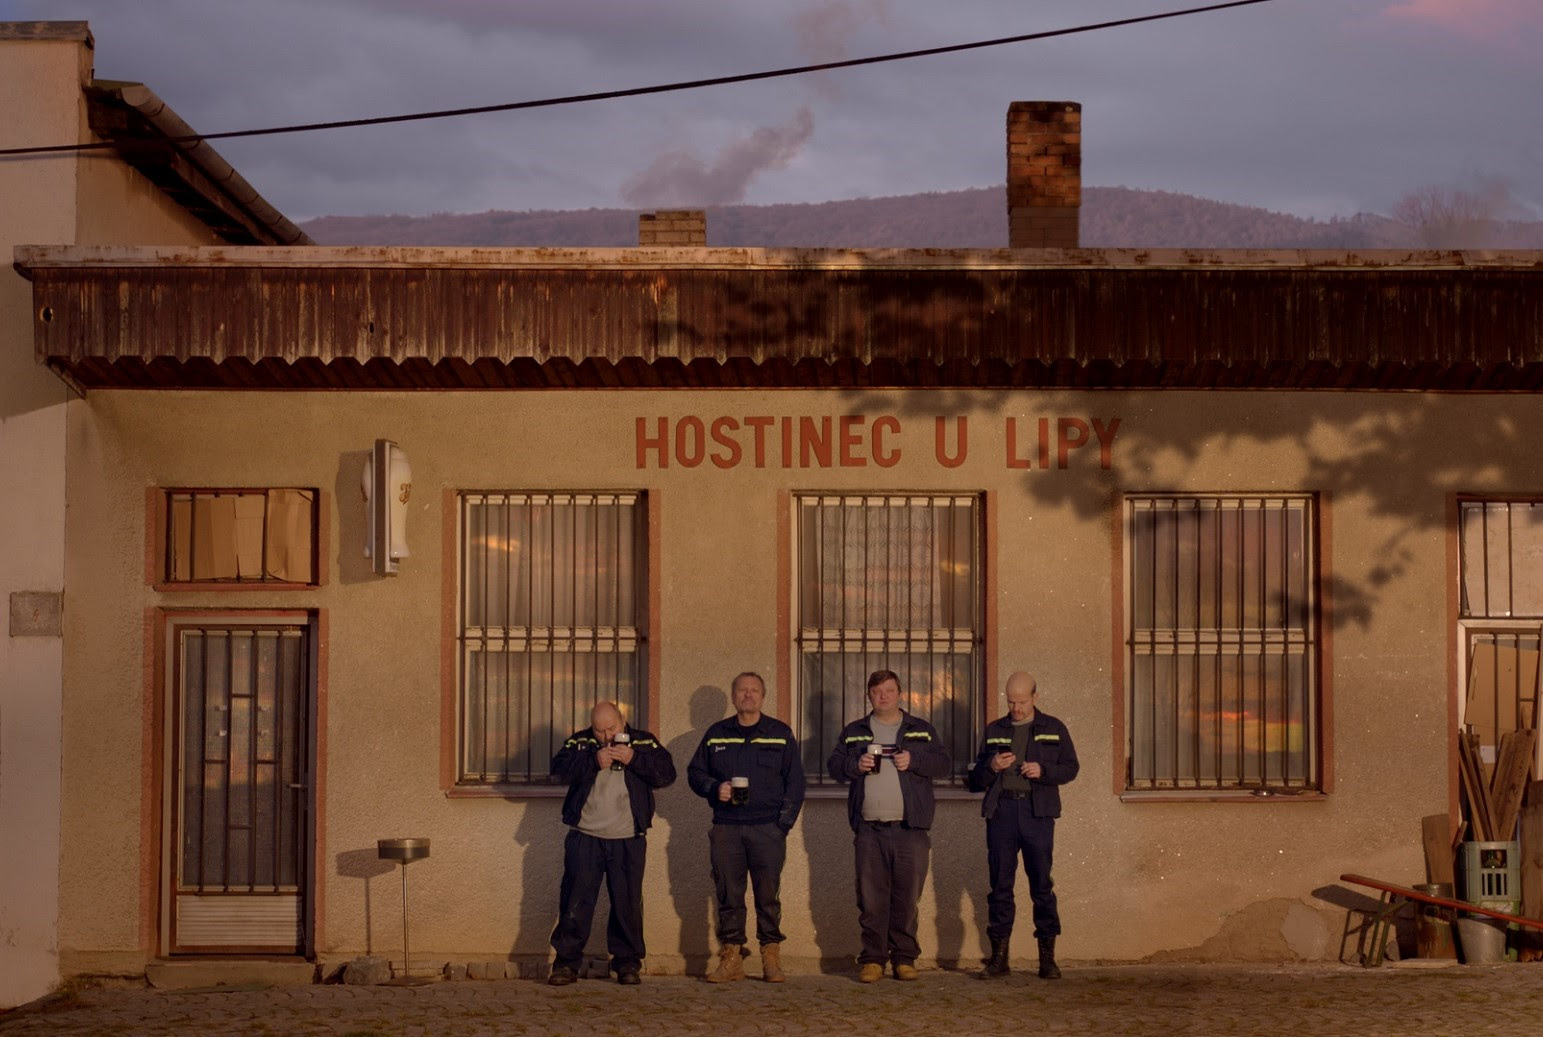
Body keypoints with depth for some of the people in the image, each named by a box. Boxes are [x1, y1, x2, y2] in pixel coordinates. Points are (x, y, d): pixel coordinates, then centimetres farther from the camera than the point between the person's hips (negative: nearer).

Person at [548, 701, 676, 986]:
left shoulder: (644, 742, 4)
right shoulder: (579, 742, 4)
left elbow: (666, 773, -7)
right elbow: (560, 769, -11)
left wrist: (633, 759, -17)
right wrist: (593, 761, -21)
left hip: (628, 840, 0)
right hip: (584, 837, 0)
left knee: (628, 903, 5)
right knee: (575, 902, 0)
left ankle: (628, 963, 16)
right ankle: (567, 962, 7)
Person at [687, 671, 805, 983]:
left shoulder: (780, 734, 9)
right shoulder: (716, 734, 13)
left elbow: (795, 783, 7)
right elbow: (695, 773, 16)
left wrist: (784, 823, -2)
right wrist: (715, 788, -6)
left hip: (768, 828, -2)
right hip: (725, 828, 2)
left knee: (768, 895, -3)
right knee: (728, 895, 0)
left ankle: (772, 959, 2)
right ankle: (731, 959, 5)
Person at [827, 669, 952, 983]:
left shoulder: (922, 731, 12)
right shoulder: (853, 732, 15)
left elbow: (944, 763, 6)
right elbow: (834, 765, 11)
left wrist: (914, 761, -11)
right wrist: (855, 765, -9)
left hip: (910, 828, 0)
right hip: (868, 830, 0)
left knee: (907, 898, 1)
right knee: (871, 898, -1)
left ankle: (904, 958, 9)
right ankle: (872, 959, 5)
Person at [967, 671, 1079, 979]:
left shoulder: (1054, 729, 10)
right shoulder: (994, 730, 14)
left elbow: (1070, 768, 8)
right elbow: (976, 779, 15)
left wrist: (1043, 771, -10)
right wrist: (991, 767, -7)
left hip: (1037, 812, -1)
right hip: (1001, 811, 2)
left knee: (1041, 884, -2)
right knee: (1000, 885, 1)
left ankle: (1047, 956, 3)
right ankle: (999, 956, 5)